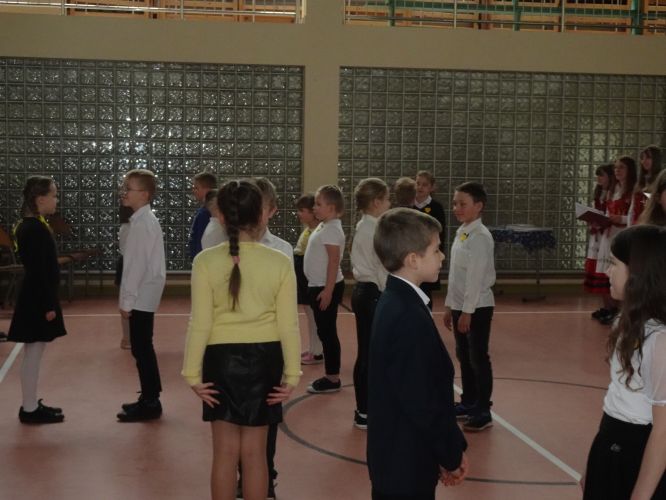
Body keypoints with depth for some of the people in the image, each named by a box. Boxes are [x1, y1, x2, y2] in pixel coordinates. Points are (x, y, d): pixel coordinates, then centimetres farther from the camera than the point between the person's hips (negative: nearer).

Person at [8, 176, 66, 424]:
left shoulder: (28, 226, 12)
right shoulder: (35, 229, -19)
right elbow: (39, 271, -21)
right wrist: (48, 305, -19)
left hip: (35, 297, 10)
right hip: (38, 299, -10)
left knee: (33, 353, 14)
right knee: (33, 353, -3)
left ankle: (31, 405, 22)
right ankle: (30, 409, 3)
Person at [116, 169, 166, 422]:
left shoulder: (142, 223, -18)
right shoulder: (145, 219, 13)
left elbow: (137, 265, -20)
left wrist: (127, 300, -16)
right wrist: (128, 297, 18)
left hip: (141, 297, -10)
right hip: (144, 295, 10)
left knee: (141, 349, -3)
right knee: (143, 348, 15)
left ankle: (150, 403, 5)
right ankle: (149, 399, 24)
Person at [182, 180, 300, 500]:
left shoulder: (206, 261, -11)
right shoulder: (280, 262, -8)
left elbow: (200, 323, -9)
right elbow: (289, 324, -5)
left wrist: (192, 373, 0)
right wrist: (292, 373, 4)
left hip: (222, 357, -1)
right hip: (264, 357, 1)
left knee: (225, 450, 12)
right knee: (254, 451, 12)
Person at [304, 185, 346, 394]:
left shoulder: (331, 229, -16)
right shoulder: (323, 227, 13)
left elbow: (334, 261, -21)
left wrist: (328, 291, -24)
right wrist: (320, 289, 18)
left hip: (327, 287, -10)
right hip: (318, 286, 10)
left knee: (327, 331, -3)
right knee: (324, 331, 13)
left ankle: (333, 378, 4)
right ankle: (330, 376, 20)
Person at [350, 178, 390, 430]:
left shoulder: (362, 228, 12)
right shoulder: (376, 230, -16)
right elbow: (383, 270, -17)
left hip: (362, 291, 9)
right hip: (374, 294, -9)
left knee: (365, 354, 13)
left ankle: (364, 410, 20)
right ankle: (366, 413, 3)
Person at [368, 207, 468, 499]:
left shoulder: (393, 302, 6)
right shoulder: (410, 316, -24)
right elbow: (423, 401, -24)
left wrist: (445, 451, 12)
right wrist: (452, 454, -10)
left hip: (393, 457, 9)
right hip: (407, 463, -9)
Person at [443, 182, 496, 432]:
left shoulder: (480, 236, -17)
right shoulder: (460, 232, 10)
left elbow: (476, 277, -20)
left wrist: (467, 311, -19)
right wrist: (449, 305, 16)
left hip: (477, 307, -9)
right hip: (459, 305, 9)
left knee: (478, 358, -1)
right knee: (464, 356, 16)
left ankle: (483, 411, 8)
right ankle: (468, 403, 29)